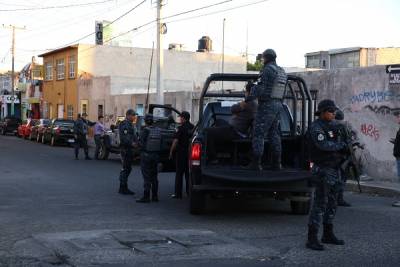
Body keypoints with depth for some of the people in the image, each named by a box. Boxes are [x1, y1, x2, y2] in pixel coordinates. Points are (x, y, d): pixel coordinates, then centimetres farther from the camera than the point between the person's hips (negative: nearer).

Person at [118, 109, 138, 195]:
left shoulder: (130, 124, 19)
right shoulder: (124, 124, -13)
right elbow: (124, 138, -22)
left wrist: (136, 142, 10)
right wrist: (131, 143, -24)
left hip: (130, 149, 10)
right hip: (125, 149, -10)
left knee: (128, 168, 13)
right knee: (125, 168, -7)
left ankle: (124, 188, 20)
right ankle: (123, 188, -2)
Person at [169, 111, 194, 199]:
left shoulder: (181, 128, -12)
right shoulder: (193, 128, 6)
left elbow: (175, 141, -14)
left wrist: (171, 152, -7)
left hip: (181, 153, -6)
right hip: (191, 153, 6)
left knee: (179, 173, 0)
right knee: (189, 173, 14)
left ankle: (178, 193, 0)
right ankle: (189, 192, 16)